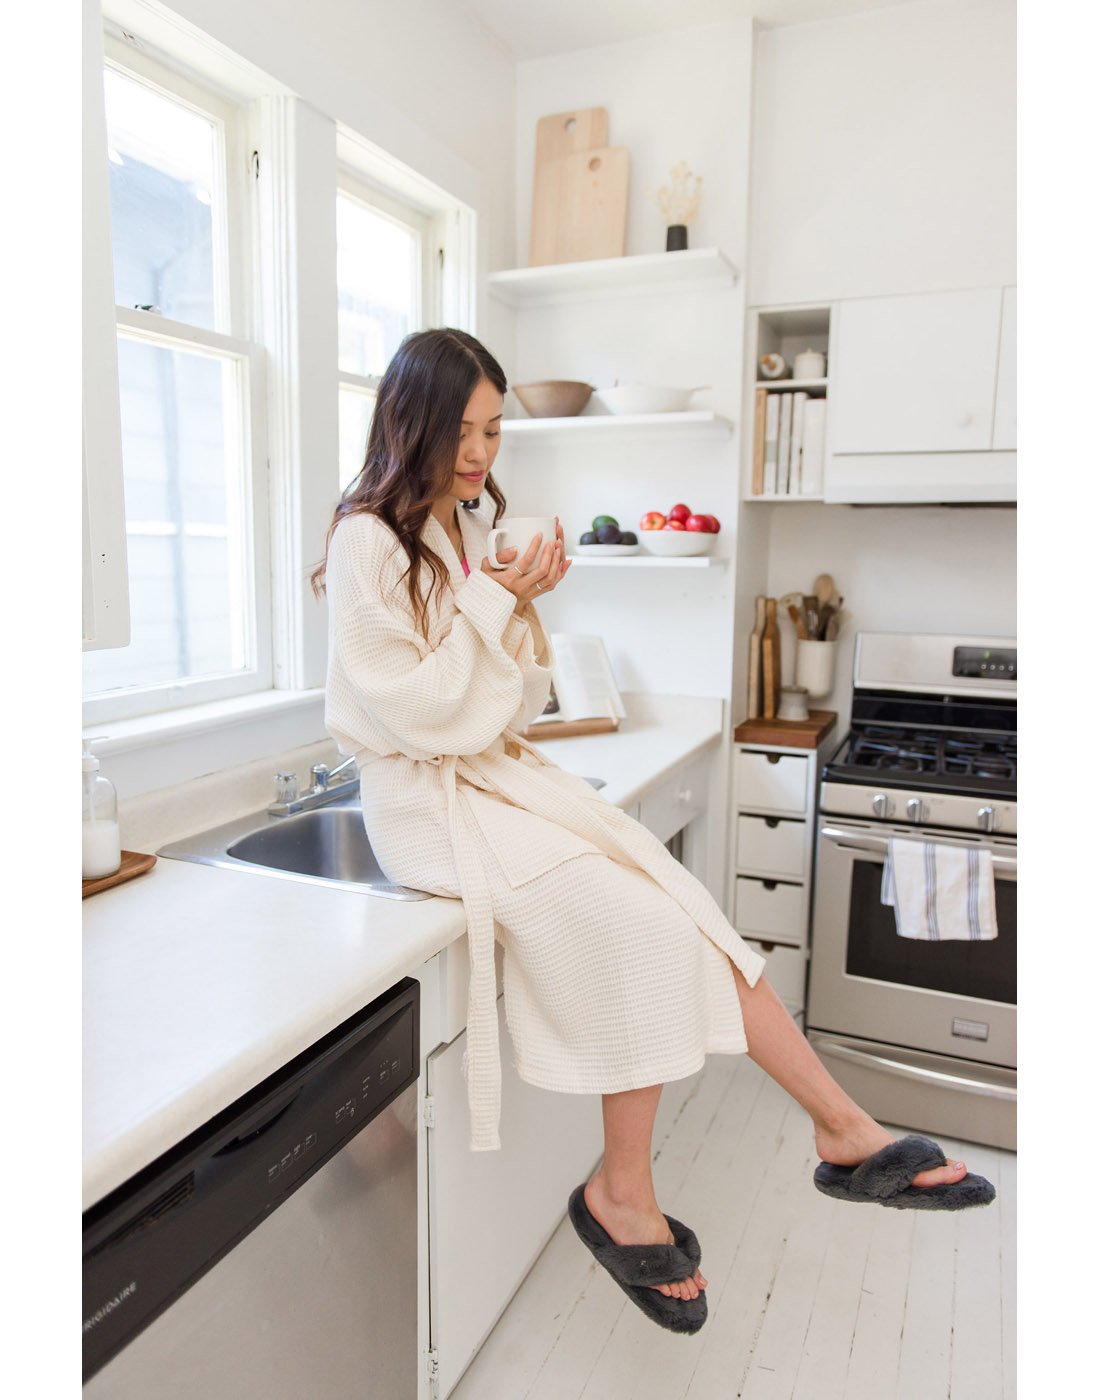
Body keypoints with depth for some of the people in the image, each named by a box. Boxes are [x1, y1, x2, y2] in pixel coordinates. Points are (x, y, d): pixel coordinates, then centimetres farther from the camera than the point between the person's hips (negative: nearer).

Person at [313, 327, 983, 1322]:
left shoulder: (472, 534, 13)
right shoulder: (368, 542, -9)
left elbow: (512, 707, 12)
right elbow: (419, 711, -16)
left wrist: (524, 608, -4)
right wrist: (495, 602, -13)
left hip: (505, 773, 7)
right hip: (430, 798, -6)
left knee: (683, 914, -8)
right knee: (645, 930, -18)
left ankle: (845, 1126, 2)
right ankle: (622, 1190, 2)